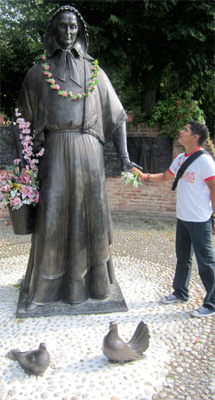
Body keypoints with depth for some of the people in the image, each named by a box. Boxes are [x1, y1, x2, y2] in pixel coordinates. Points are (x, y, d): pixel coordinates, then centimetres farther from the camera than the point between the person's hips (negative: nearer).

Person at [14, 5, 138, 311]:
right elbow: (25, 120, 9)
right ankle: (42, 288, 14)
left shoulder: (95, 72, 12)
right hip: (55, 153, -1)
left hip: (89, 152, 1)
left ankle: (92, 280, 23)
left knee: (90, 214, 6)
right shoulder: (38, 72, 11)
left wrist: (124, 156, -1)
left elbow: (116, 116, 9)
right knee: (52, 216, -2)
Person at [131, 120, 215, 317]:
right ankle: (180, 293, 35)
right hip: (183, 218, 8)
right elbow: (165, 177, 22)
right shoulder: (180, 159, 10)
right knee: (183, 258, 18)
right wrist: (144, 176, 9)